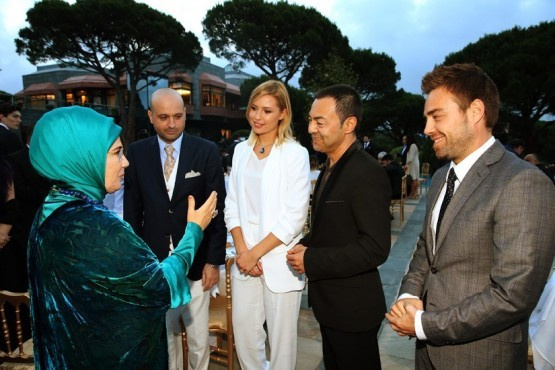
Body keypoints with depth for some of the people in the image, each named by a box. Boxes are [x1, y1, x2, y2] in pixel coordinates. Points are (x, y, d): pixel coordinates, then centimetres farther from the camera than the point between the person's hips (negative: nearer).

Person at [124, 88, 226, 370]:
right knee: (165, 334, 18)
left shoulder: (207, 151, -6)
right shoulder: (137, 152, -1)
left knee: (198, 338, 12)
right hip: (154, 261, 2)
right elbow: (132, 209, 4)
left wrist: (214, 260, -6)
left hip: (195, 261, -1)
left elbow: (217, 209, -5)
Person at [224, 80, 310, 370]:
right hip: (245, 259, 5)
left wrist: (256, 253, -12)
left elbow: (295, 217, -13)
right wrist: (242, 251, -5)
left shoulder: (295, 154, -9)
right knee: (244, 333, 14)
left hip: (279, 260, -4)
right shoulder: (241, 150, 7)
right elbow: (232, 206, 7)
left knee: (281, 337, 10)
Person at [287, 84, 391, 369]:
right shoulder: (330, 167, 7)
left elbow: (375, 248, -25)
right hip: (329, 302, 8)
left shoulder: (367, 174, -22)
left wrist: (311, 261, -22)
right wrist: (306, 246, -2)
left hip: (353, 307, -8)